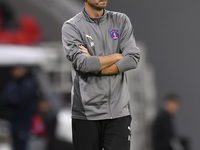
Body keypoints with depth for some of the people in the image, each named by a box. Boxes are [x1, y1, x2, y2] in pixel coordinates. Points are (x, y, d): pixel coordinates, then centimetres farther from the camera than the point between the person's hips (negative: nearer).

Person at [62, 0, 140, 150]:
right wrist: (117, 56, -4)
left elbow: (133, 59, -3)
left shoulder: (121, 21, 10)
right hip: (85, 113, -2)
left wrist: (95, 68, -9)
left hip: (118, 111, 2)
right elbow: (82, 63, -15)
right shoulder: (71, 27, 1)